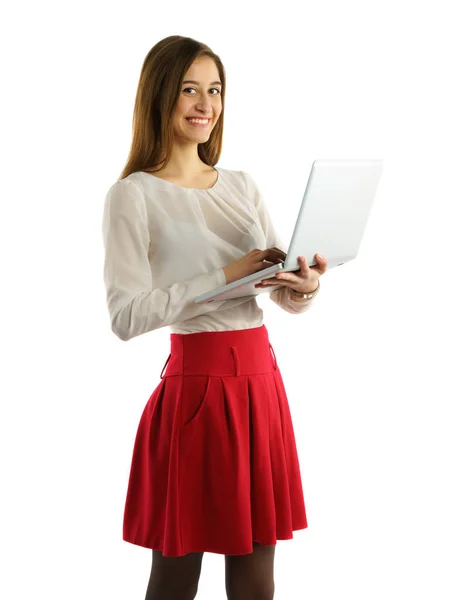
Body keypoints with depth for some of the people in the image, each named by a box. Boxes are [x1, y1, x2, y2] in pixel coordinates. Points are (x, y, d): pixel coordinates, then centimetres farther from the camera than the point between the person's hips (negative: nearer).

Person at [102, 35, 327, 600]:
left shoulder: (242, 186, 13)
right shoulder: (133, 194, -5)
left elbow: (284, 293, 11)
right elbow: (126, 315, -15)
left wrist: (303, 287, -12)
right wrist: (226, 277, -18)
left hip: (260, 380, 5)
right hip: (197, 383, -5)